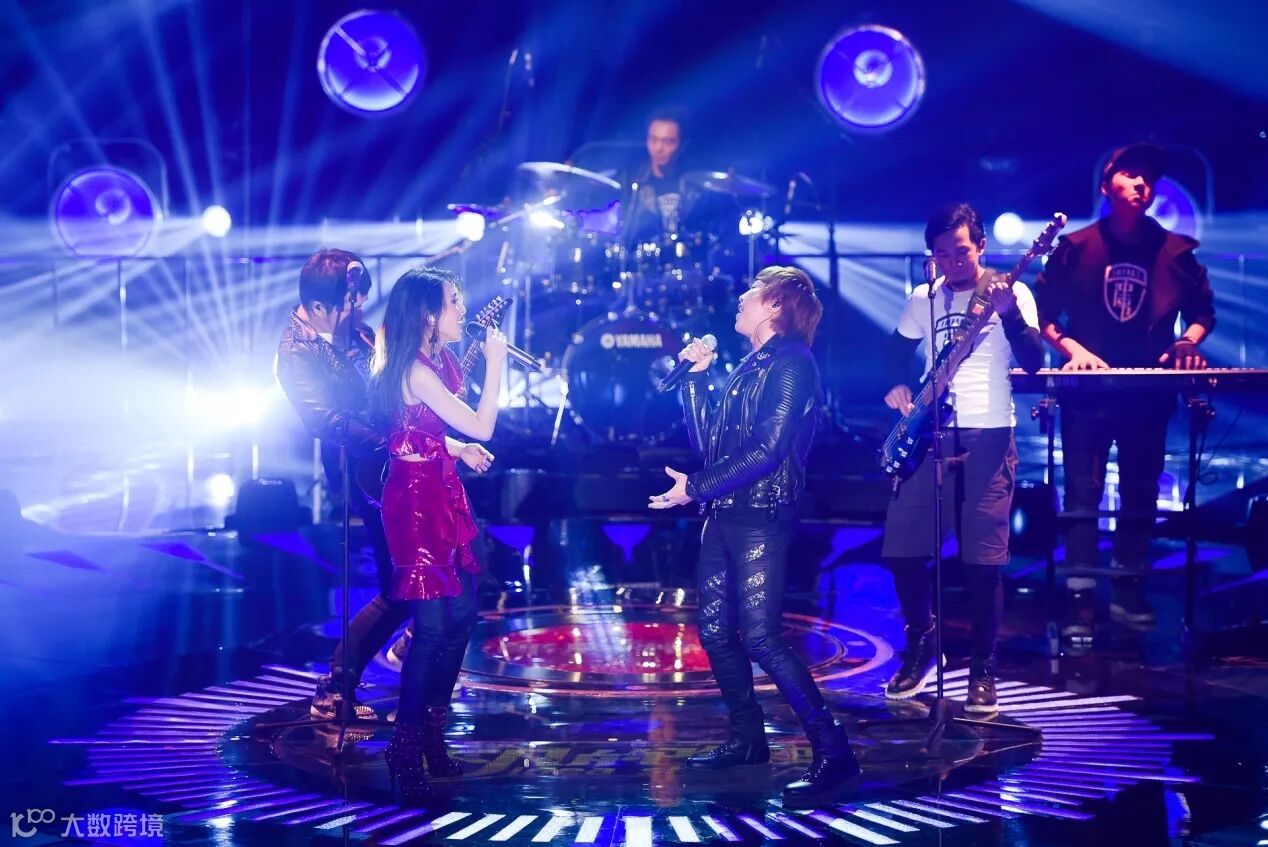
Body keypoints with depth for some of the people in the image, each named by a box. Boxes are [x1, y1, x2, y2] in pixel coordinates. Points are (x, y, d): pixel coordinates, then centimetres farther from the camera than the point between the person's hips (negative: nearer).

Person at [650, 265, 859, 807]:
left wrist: (695, 488, -16)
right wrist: (697, 377, 13)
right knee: (715, 630, 11)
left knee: (761, 636, -16)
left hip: (761, 518, -9)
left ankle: (833, 751, -13)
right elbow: (707, 443, 16)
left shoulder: (791, 362, -9)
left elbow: (767, 450, -18)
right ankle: (747, 740, 23)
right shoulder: (749, 367, 17)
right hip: (724, 516, 9)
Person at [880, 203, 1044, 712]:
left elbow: (1032, 362, -11)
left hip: (987, 436, -4)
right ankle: (921, 645, 22)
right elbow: (898, 350, 24)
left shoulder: (1011, 293, 0)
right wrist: (897, 386, 5)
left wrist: (1010, 313, -25)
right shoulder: (923, 299, 11)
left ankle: (983, 670, 4)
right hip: (929, 433, 4)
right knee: (902, 546, 1)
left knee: (983, 558, -7)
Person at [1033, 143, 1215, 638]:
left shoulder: (1175, 252, 1)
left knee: (1141, 495, 7)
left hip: (1149, 392, 2)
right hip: (1087, 391, -2)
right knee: (1082, 494, -7)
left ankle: (1127, 589, 18)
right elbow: (1042, 314, 0)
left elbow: (1202, 312, 12)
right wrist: (1073, 349, -14)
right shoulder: (1075, 248, -2)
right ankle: (1080, 600, -8)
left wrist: (1188, 342, -8)